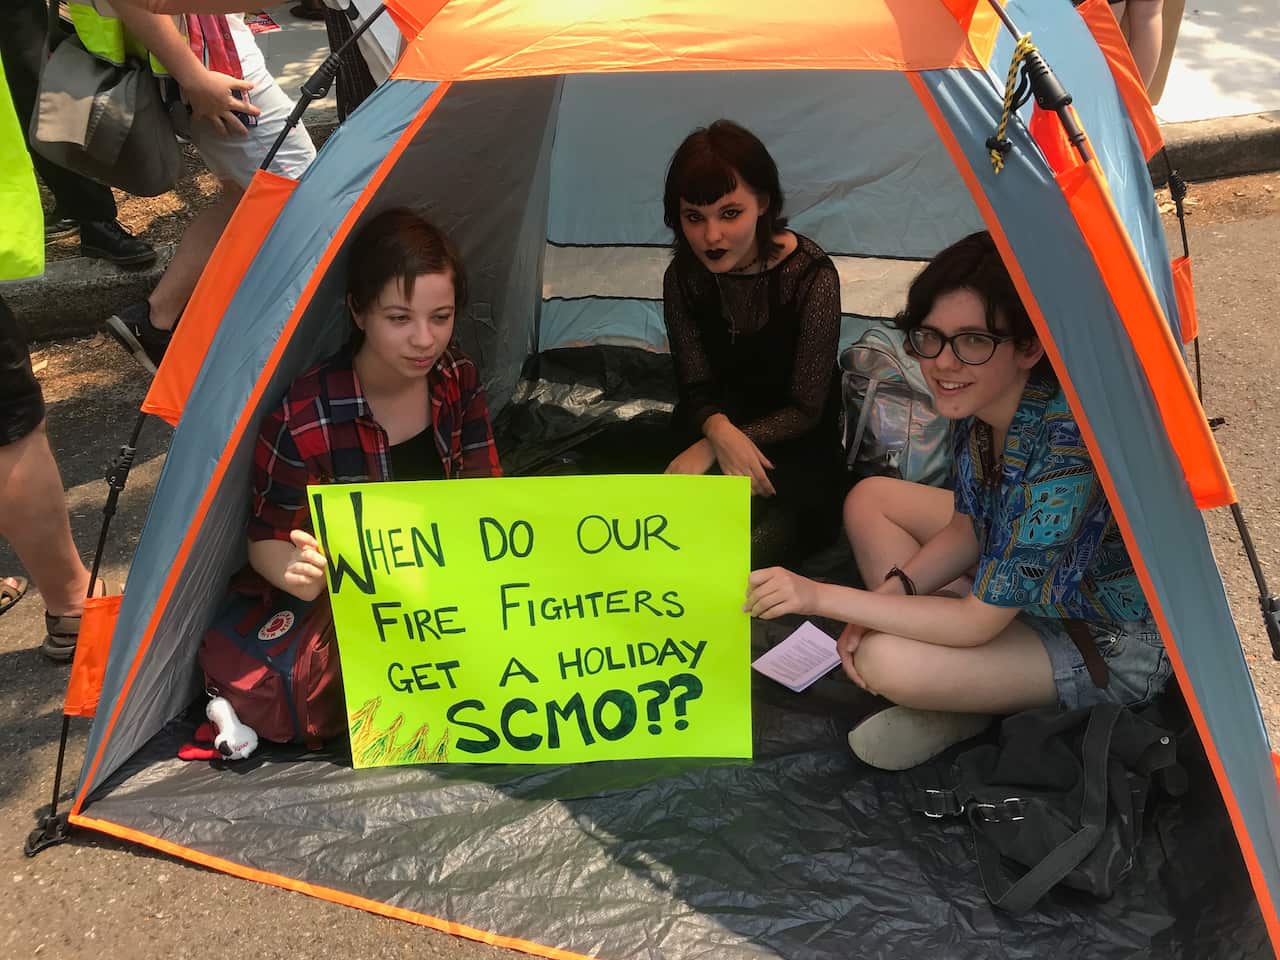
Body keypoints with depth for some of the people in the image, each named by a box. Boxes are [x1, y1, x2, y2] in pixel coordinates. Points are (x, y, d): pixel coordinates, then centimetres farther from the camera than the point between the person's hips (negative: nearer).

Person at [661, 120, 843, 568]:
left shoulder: (811, 276, -20)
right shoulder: (684, 277, -7)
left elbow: (805, 410, -15)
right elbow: (697, 388, -4)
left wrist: (708, 447, -22)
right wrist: (720, 431, -28)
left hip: (796, 454, -3)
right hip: (711, 448, 3)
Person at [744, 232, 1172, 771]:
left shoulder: (1064, 446, -37)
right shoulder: (979, 406, -12)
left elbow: (978, 621, -32)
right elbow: (967, 531, 3)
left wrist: (821, 596, -30)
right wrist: (888, 595, -13)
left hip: (1117, 648, -9)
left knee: (886, 662, -29)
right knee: (871, 500, 5)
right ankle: (964, 689, 0)